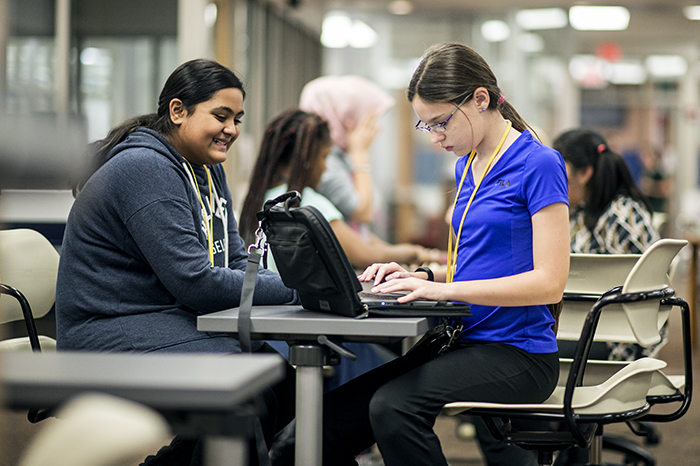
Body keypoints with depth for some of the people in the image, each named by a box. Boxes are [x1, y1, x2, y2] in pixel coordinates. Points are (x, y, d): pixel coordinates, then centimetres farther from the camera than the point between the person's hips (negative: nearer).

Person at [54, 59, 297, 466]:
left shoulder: (208, 168, 14)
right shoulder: (146, 169, -17)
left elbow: (235, 261, 12)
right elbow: (194, 283, -23)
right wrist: (294, 289, -21)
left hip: (177, 328, 10)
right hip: (114, 337, -10)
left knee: (289, 382, -7)